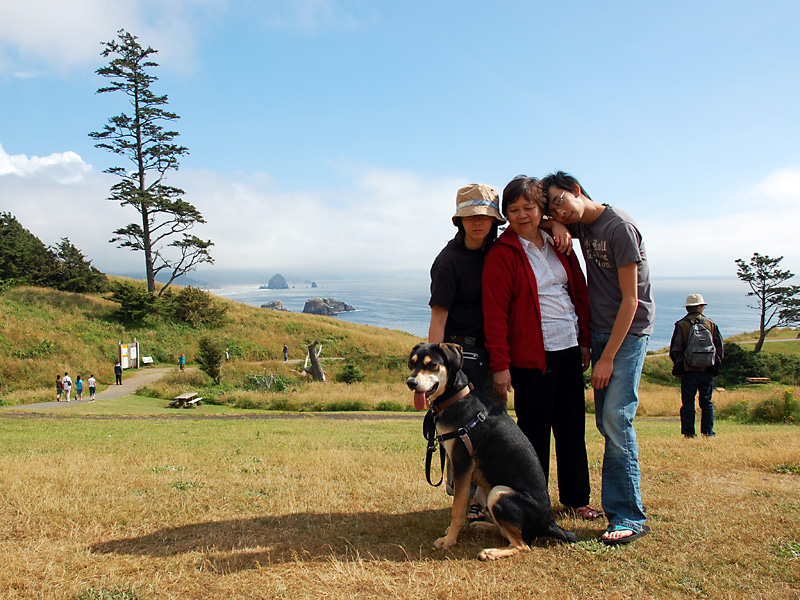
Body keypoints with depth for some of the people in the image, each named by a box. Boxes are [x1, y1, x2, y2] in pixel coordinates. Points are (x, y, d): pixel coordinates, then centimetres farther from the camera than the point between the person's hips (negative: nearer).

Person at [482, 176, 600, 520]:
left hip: (569, 350, 6)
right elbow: (495, 312, -11)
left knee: (573, 426, 13)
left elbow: (580, 294, 17)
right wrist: (500, 364, -15)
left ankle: (576, 498, 26)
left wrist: (585, 341, 11)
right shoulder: (502, 253, -7)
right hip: (532, 354, -6)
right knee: (534, 430, 2)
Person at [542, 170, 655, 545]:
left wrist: (607, 357, -16)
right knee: (606, 423, 6)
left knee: (616, 418, -14)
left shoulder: (619, 226, -15)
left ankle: (629, 517, -9)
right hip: (600, 332, 7)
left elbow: (630, 301, -16)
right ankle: (616, 506, 13)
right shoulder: (579, 226, 7)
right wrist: (556, 226, 1)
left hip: (629, 332, -7)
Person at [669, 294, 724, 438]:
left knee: (688, 403, 2)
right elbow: (720, 348, 9)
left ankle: (689, 432, 1)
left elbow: (674, 350, -4)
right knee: (706, 402, 11)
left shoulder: (681, 325, -4)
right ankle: (708, 431, 10)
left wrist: (678, 366, 10)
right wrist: (715, 364, 19)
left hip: (689, 371, -2)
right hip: (708, 371, 2)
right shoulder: (711, 324, 4)